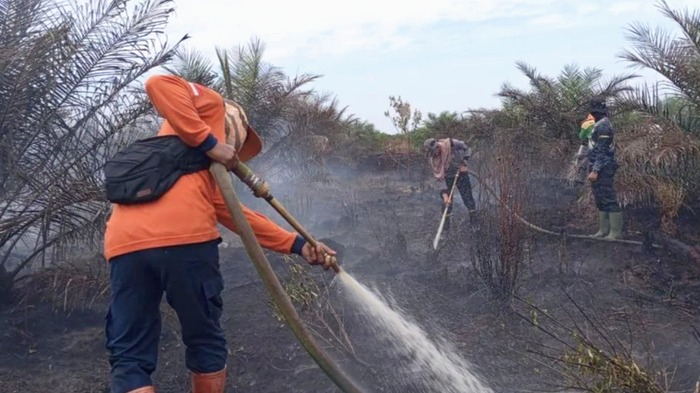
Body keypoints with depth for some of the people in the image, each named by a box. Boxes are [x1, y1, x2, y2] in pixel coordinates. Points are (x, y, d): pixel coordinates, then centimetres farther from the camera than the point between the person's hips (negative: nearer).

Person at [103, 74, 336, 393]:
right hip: (184, 238, -7)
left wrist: (297, 245, 33)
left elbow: (230, 211, 32)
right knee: (205, 343, 13)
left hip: (125, 244, 7)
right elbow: (159, 85, 0)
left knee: (129, 358, 9)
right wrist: (210, 143, -1)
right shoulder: (212, 105, 18)